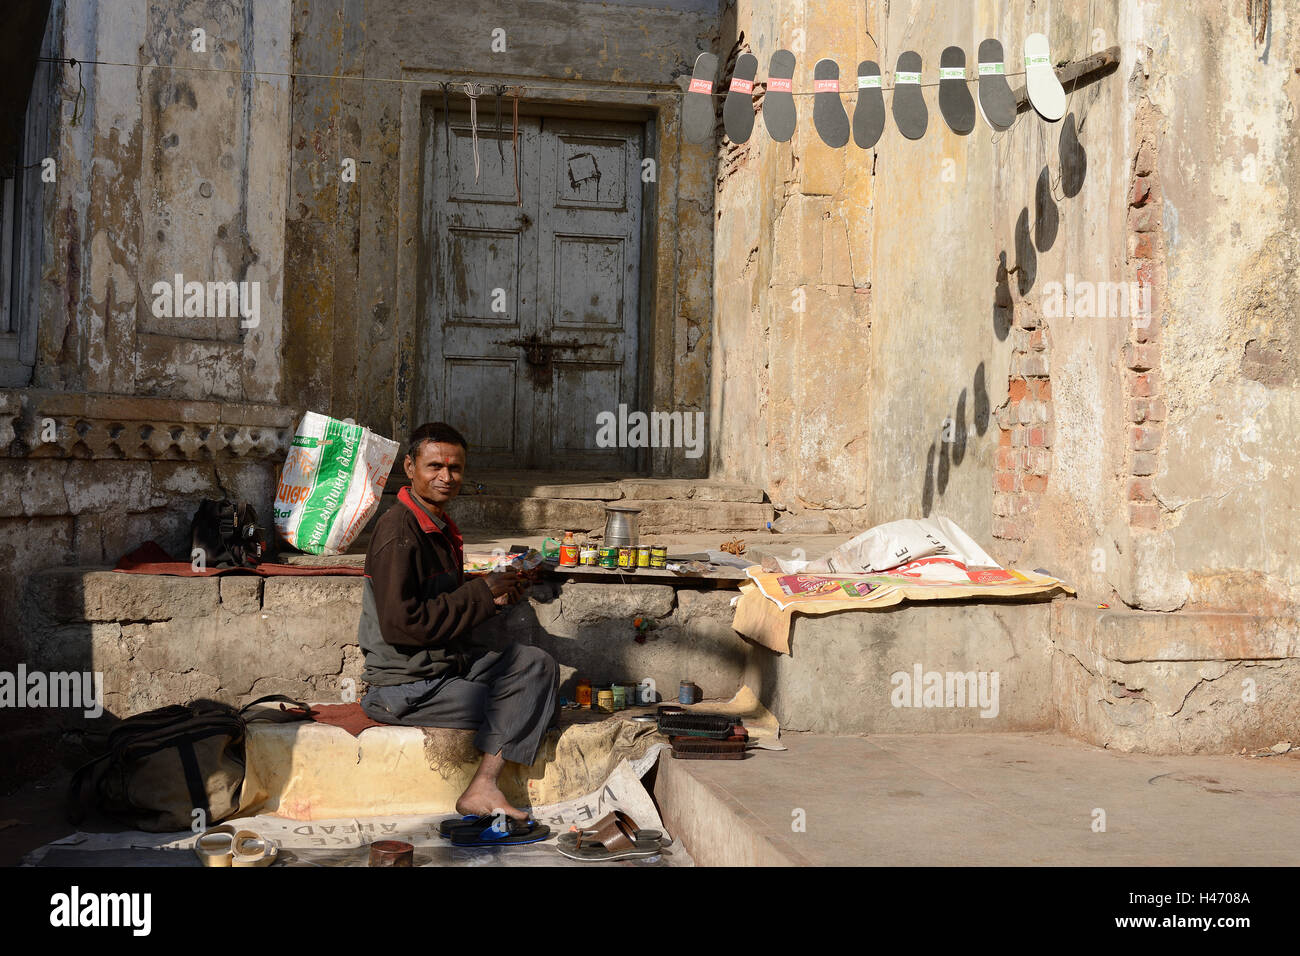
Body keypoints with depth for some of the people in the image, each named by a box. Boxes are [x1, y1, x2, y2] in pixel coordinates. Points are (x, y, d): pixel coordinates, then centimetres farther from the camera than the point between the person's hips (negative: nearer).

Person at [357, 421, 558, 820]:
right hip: (405, 688, -9)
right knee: (522, 704, -9)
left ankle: (483, 786, -10)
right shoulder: (398, 531, -19)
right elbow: (401, 624, -25)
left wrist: (497, 594, 0)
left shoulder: (441, 527, 12)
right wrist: (481, 593, -18)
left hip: (448, 664, 9)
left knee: (537, 664, -6)